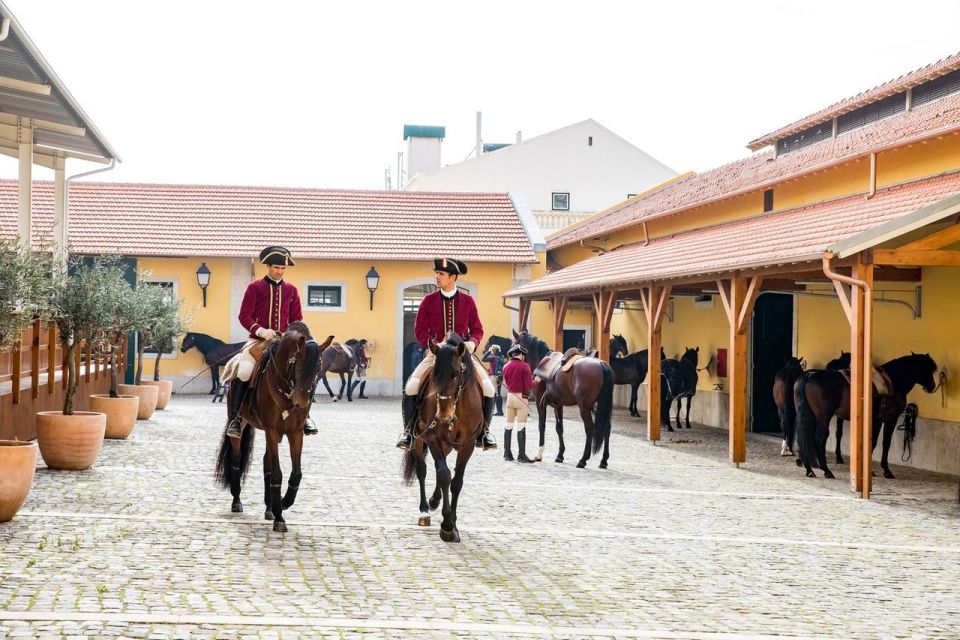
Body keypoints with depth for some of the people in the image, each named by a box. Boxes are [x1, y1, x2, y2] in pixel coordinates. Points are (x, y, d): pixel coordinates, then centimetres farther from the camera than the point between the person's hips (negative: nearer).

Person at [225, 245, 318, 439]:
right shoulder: (254, 288, 2)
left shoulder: (291, 290, 11)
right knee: (243, 372, -23)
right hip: (257, 339, -3)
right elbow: (244, 316, -4)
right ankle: (235, 418, -13)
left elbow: (297, 319, 14)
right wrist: (260, 330, -20)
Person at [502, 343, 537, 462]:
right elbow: (529, 385, -13)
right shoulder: (524, 366, -11)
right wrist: (536, 381, 5)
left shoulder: (506, 366, 4)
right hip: (521, 397, -5)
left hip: (510, 396, 5)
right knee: (521, 426, -3)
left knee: (508, 426, 12)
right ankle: (521, 455, -3)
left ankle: (507, 453, 17)